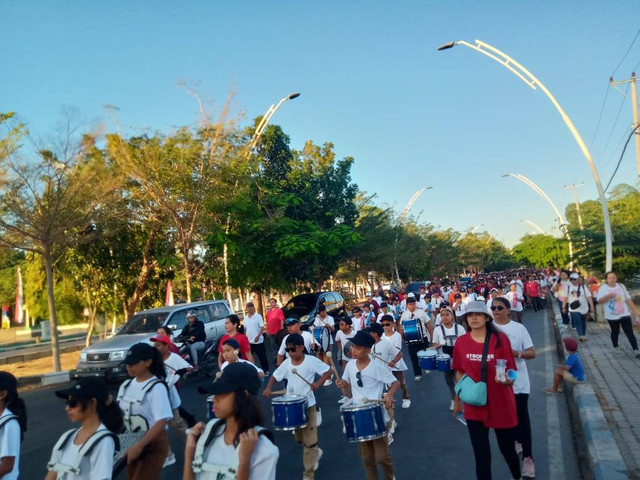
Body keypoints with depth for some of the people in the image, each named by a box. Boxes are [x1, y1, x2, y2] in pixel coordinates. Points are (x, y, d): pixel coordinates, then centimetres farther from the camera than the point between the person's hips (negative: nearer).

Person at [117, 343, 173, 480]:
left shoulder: (156, 387, -18)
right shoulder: (126, 385, 3)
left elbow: (161, 421, -25)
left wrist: (140, 445, -31)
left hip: (153, 444, -7)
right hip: (132, 442, 7)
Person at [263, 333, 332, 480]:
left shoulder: (311, 361, -15)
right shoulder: (286, 363, -2)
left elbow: (328, 371, -9)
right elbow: (275, 376, 7)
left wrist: (318, 383, -22)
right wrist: (268, 388, -11)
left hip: (308, 405, -5)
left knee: (309, 441, 1)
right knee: (300, 439, 20)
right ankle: (316, 453, 48)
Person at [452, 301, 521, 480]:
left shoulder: (500, 338, -12)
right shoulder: (461, 342, -5)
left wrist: (506, 379, -31)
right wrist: (458, 400, 13)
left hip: (501, 405, -1)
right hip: (474, 407, 1)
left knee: (507, 449, 18)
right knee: (482, 455, 6)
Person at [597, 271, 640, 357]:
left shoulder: (621, 286, 3)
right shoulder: (603, 288, -6)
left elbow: (628, 299, 8)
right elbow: (599, 301, -16)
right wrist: (608, 296, -32)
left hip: (624, 314, 1)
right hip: (612, 316, -1)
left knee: (630, 333, -3)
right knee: (615, 332, 14)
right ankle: (616, 347, 33)